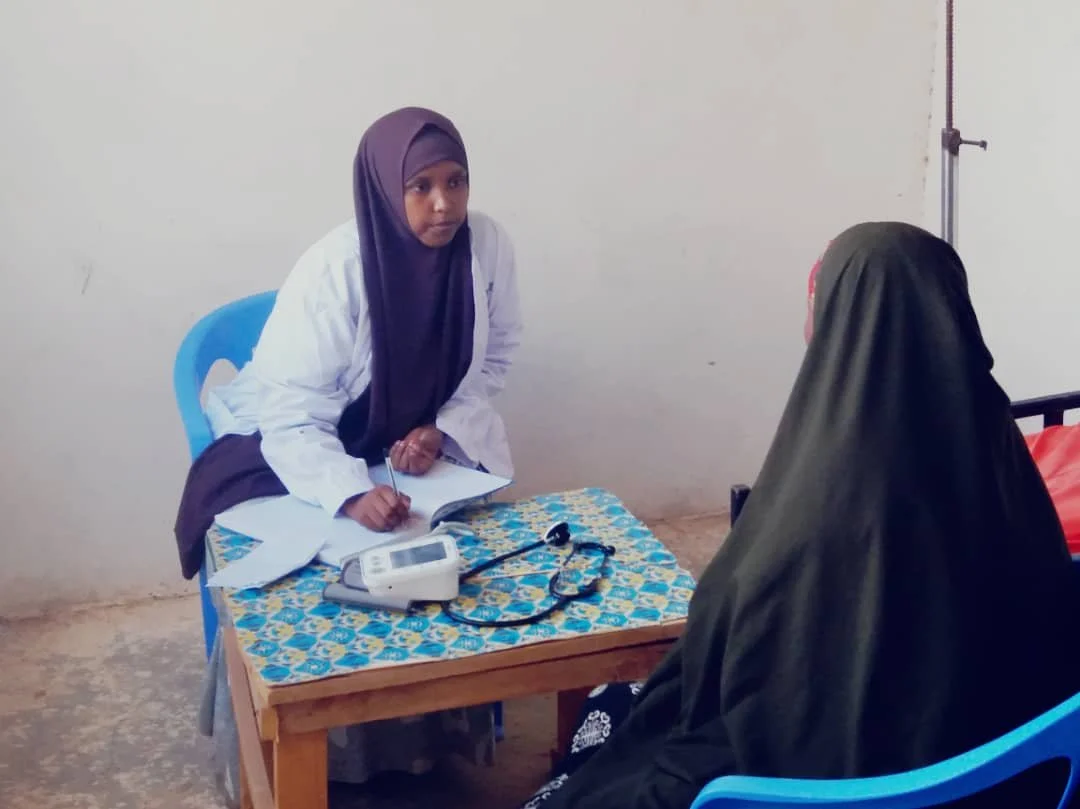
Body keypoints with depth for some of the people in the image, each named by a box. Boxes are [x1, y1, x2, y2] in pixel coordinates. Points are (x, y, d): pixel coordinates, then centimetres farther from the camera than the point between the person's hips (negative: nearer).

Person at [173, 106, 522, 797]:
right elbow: (289, 415, -29)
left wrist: (444, 431, -17)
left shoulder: (488, 245, -16)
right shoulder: (334, 272, -28)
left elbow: (497, 357, 0)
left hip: (422, 439, 4)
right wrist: (351, 495, -46)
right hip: (305, 448, -3)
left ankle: (435, 729, 6)